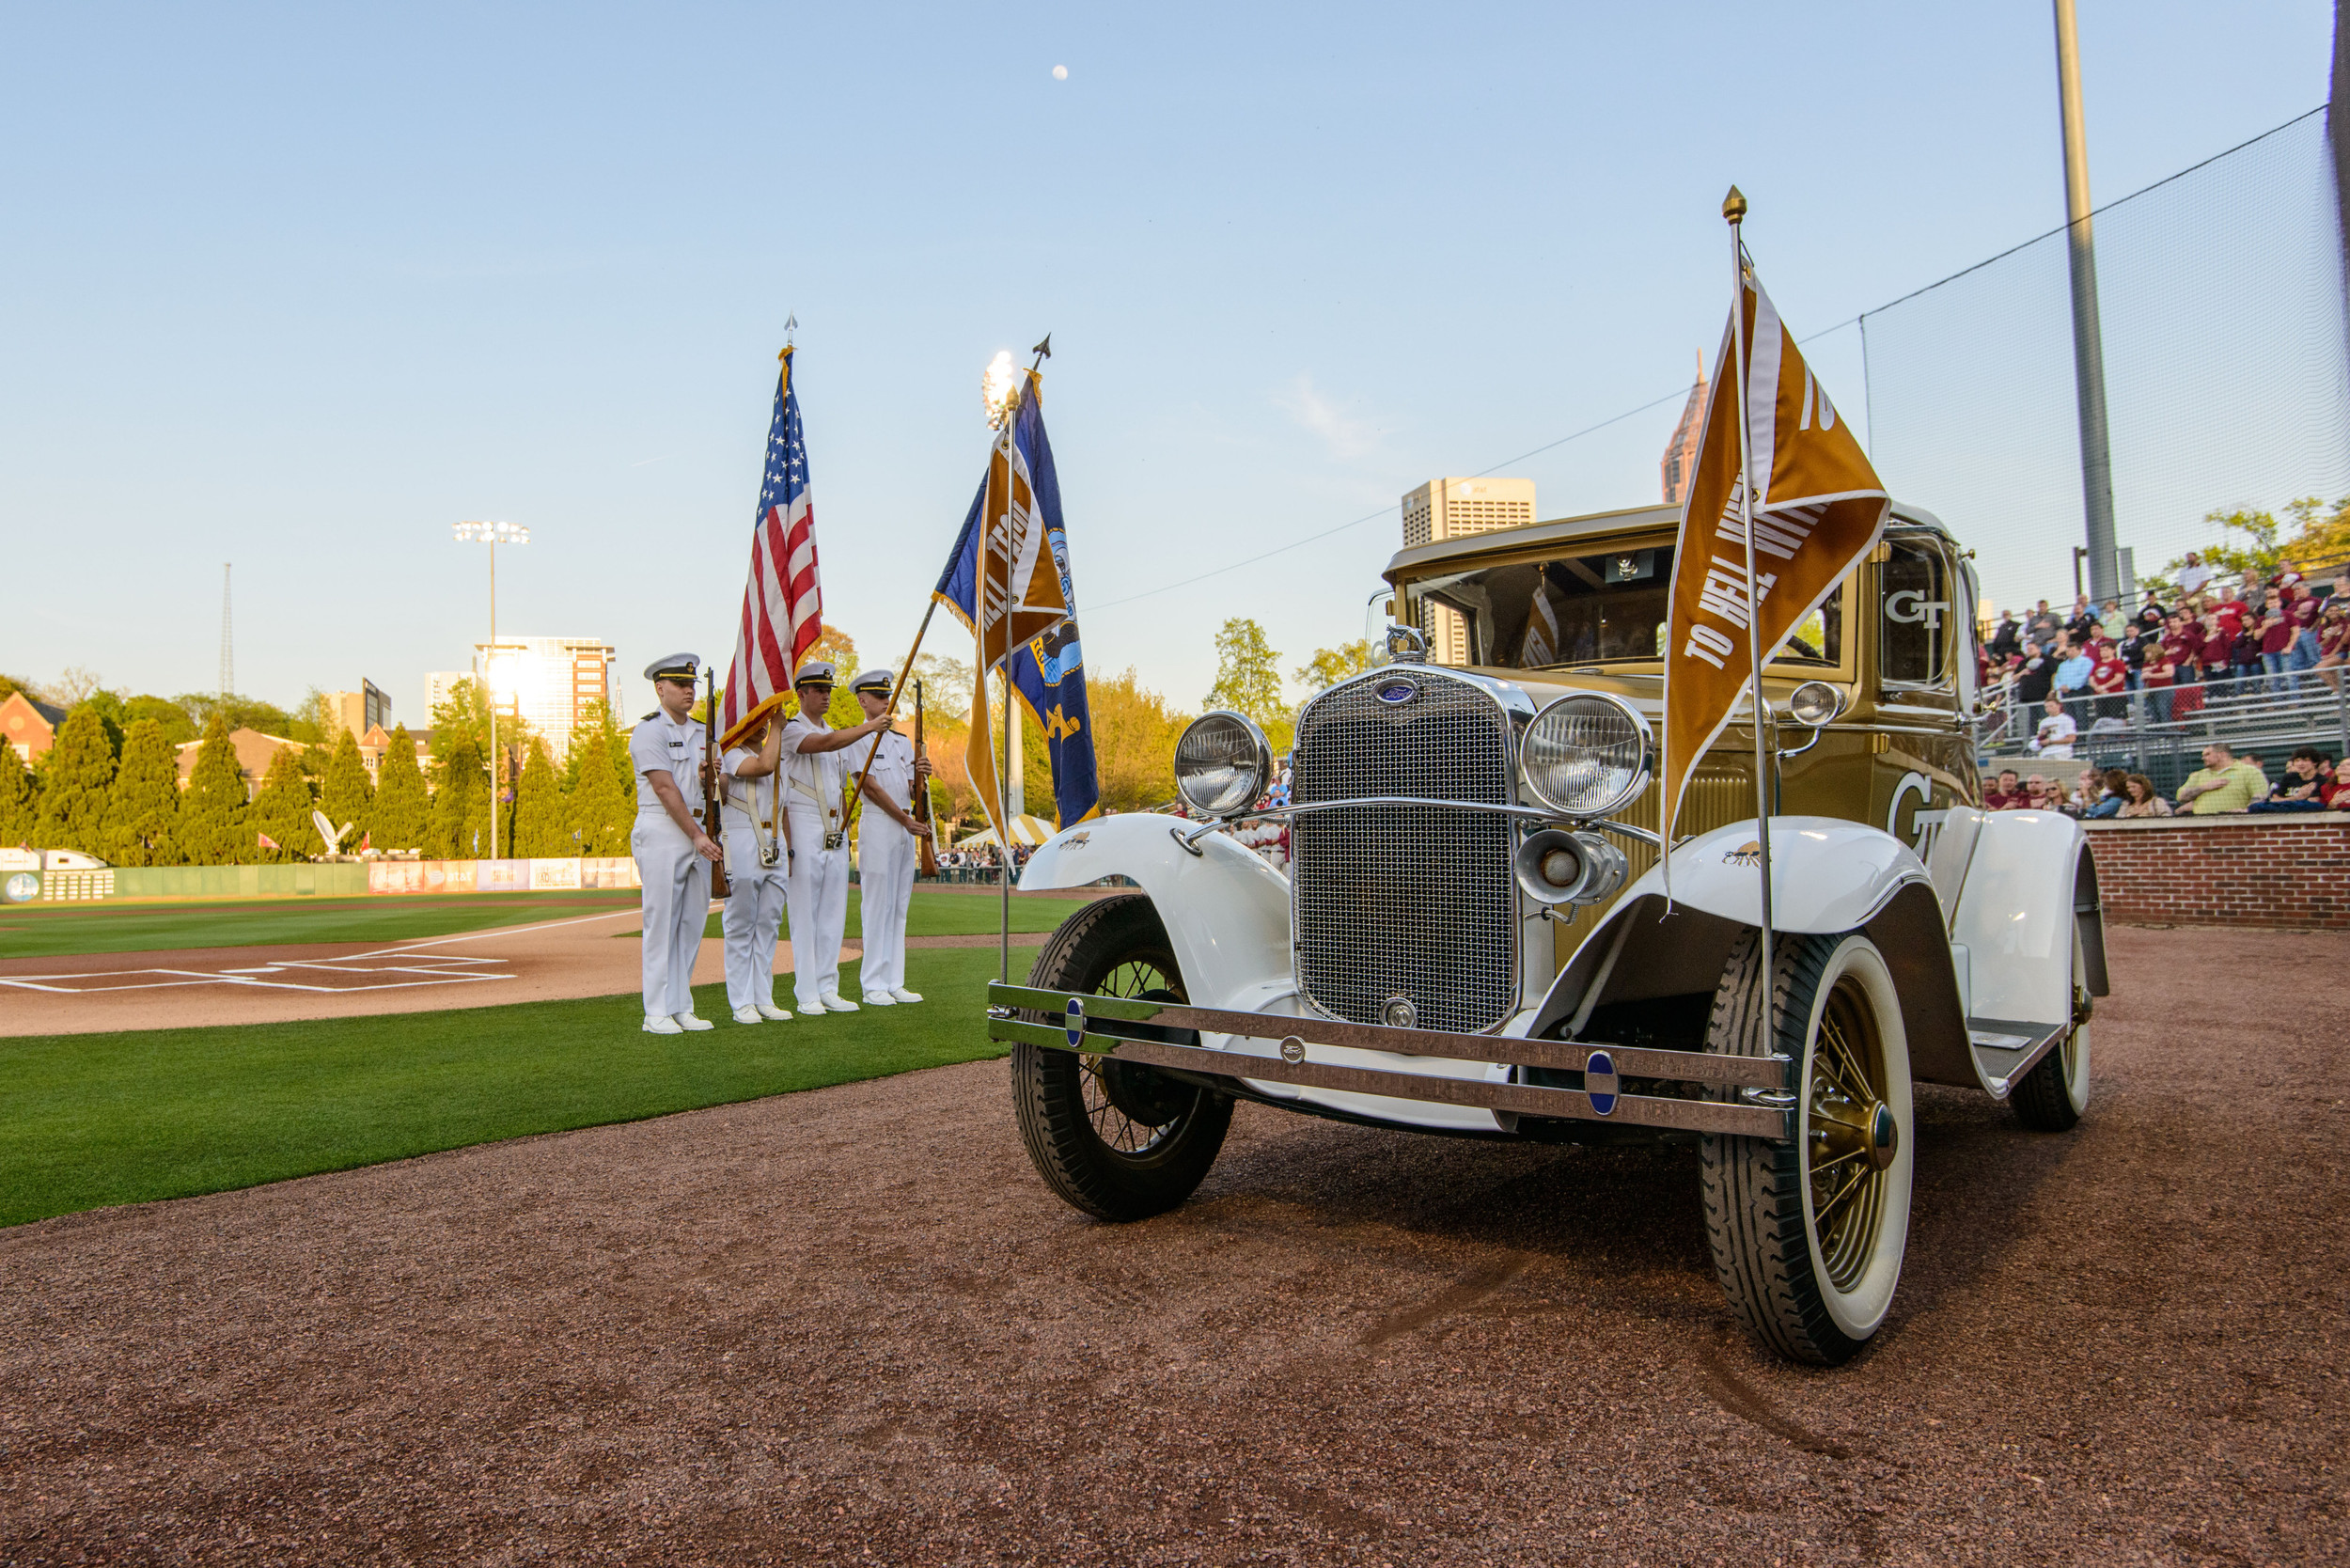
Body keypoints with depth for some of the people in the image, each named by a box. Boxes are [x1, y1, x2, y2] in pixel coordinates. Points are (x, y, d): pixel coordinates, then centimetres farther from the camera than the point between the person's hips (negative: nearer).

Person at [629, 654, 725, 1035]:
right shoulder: (649, 731, -6)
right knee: (662, 922, -5)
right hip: (662, 833, -7)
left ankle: (682, 1008, 13)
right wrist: (697, 836, -17)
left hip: (699, 835, 7)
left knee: (692, 923, 7)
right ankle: (657, 1013, 0)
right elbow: (666, 790, -13)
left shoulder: (700, 733, 17)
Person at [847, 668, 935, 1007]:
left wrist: (921, 775, -6)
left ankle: (894, 983, 12)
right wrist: (905, 820, -9)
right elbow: (871, 788, -10)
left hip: (907, 828, 7)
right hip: (878, 826, -7)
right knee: (876, 906, -6)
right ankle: (874, 987, -2)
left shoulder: (903, 741, 19)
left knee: (900, 906, 8)